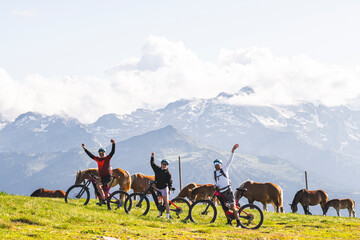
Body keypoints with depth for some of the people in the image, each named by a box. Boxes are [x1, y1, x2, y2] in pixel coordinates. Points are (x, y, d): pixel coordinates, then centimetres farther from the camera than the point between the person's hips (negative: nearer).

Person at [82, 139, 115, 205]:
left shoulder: (107, 158, -4)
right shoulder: (98, 159, 10)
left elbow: (112, 152, -14)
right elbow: (90, 155, 15)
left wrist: (113, 144, -28)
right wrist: (84, 148, 13)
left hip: (108, 176, -7)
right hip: (102, 177, 7)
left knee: (98, 185, -24)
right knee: (105, 190, 11)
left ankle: (103, 200, -24)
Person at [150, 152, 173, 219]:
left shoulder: (168, 173, -6)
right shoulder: (157, 169, 7)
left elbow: (170, 182, -8)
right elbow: (152, 164, 12)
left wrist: (169, 189, -15)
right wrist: (152, 157, 4)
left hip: (164, 188, -5)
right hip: (158, 188, 5)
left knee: (166, 202, -7)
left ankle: (168, 215, -9)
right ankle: (160, 213, 24)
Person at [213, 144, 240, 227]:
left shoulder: (224, 169, 3)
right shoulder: (214, 173, 14)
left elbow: (230, 160, -5)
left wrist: (233, 150, -15)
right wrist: (216, 186, -1)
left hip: (228, 190, -5)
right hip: (220, 192, 5)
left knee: (232, 207, -12)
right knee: (224, 207, 9)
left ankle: (238, 222, -11)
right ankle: (229, 221, 25)